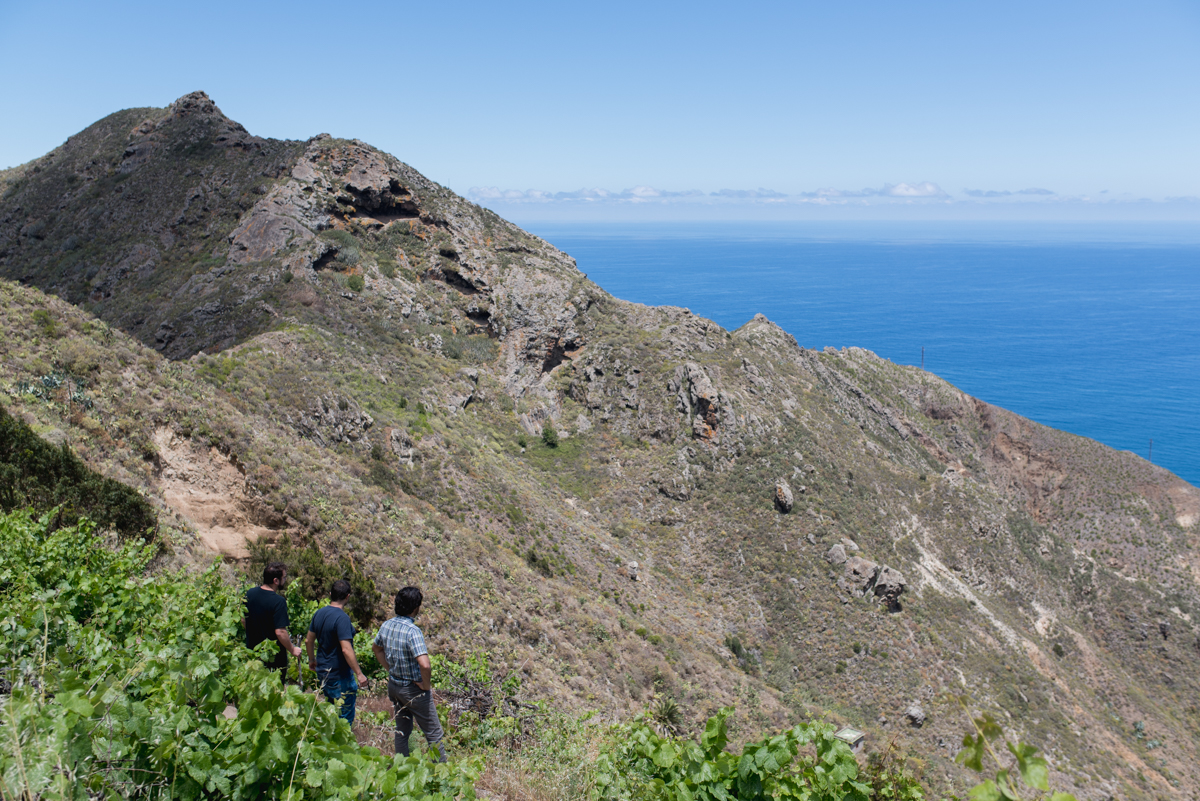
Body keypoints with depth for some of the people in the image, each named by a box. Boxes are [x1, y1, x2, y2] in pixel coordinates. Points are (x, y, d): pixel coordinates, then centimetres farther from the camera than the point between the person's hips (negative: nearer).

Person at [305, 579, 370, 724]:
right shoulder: (342, 618, -23)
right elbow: (346, 650, -28)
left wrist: (312, 660, 29)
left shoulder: (319, 613, 2)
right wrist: (359, 674, -23)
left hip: (322, 673, 8)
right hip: (339, 675, -8)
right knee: (345, 718, 3)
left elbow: (308, 640, 14)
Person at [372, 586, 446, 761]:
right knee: (433, 732, 7)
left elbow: (376, 648, 16)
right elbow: (425, 665, -36)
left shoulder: (386, 626, -3)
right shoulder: (412, 631, -27)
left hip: (393, 686, 7)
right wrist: (426, 685, -18)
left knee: (402, 730, 21)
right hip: (414, 690, -7)